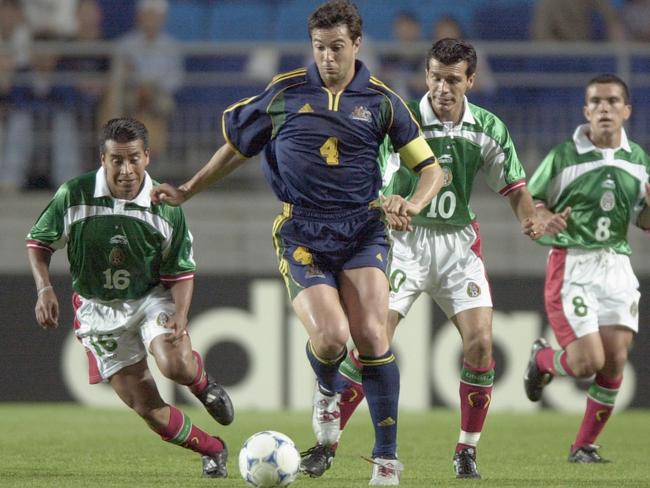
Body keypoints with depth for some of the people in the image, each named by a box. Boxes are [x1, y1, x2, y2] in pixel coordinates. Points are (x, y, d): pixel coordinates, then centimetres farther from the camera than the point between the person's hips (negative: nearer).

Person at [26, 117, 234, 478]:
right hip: (99, 310, 1)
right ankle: (212, 450, 17)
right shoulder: (74, 195, -15)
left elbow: (181, 271, -4)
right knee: (146, 406, -5)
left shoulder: (166, 207, -13)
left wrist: (181, 313, -22)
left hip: (152, 297, -1)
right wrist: (44, 289, -16)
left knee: (176, 365, -31)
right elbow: (38, 242, 0)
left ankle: (202, 382, 8)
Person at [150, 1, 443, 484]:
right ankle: (328, 390, 20)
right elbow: (236, 146, 17)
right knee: (330, 336, -19)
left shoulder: (381, 100, 3)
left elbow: (431, 167, 7)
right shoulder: (285, 93, 3)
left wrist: (412, 204, -12)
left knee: (371, 335, -15)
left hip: (362, 229, 0)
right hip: (302, 233, 0)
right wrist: (186, 191, 18)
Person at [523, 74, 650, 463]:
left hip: (617, 266, 4)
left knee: (615, 361, -4)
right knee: (588, 362, -12)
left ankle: (584, 445, 11)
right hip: (571, 266, -4)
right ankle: (542, 358, 23)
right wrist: (545, 219, -21)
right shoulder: (563, 157, -6)